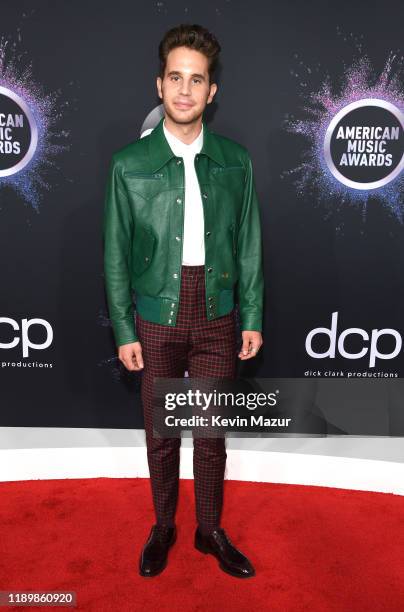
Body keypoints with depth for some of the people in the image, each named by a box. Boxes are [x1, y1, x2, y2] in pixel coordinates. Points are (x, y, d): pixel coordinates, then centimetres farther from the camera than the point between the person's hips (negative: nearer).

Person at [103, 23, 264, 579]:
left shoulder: (235, 161, 0)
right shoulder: (129, 164, -5)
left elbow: (249, 244, 3)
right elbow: (116, 255, -2)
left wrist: (252, 318, 2)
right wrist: (124, 331, -3)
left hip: (217, 318, 1)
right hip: (156, 319, -1)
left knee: (212, 434, 13)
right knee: (161, 435, 14)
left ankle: (211, 531, 36)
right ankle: (163, 528, 38)